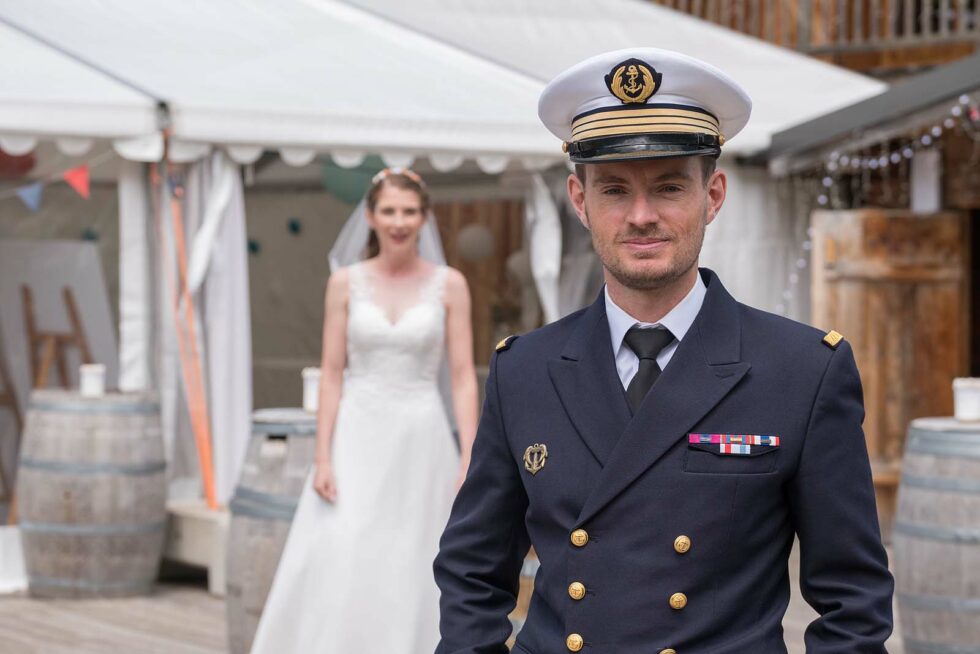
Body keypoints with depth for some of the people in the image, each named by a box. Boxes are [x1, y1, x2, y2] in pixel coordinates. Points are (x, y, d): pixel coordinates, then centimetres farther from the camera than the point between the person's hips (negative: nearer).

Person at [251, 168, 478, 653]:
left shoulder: (449, 285, 2)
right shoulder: (345, 283, 3)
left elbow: (463, 376, 0)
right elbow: (331, 375, 2)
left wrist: (470, 459, -8)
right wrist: (322, 458, -6)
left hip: (421, 442, 0)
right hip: (357, 438, 0)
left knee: (411, 574, 2)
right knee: (335, 568, -9)